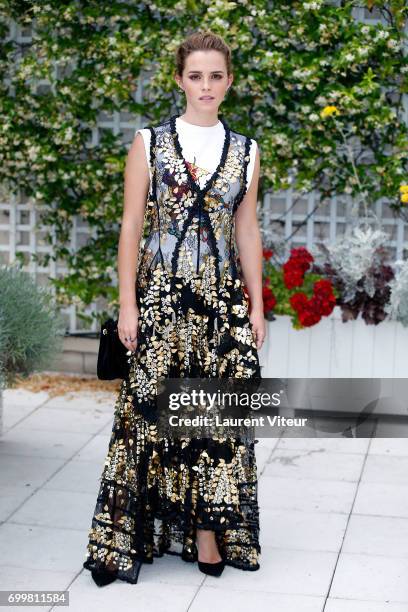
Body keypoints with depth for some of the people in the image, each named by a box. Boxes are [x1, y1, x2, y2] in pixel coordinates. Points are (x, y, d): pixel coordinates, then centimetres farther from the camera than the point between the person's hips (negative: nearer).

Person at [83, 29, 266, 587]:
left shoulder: (245, 151, 8)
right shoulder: (150, 143, 2)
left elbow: (247, 232, 11)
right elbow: (131, 227, 0)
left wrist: (256, 306, 7)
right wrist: (127, 304, -5)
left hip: (223, 295, 2)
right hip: (162, 293, -2)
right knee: (157, 408, -2)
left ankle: (208, 528, 12)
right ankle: (134, 535, 9)